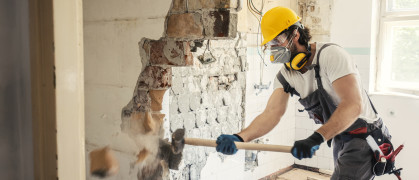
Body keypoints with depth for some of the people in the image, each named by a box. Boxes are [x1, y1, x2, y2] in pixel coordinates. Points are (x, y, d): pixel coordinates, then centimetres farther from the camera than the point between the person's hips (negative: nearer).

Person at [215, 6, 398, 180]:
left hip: (365, 138, -7)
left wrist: (316, 138, -44)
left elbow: (353, 105, -32)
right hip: (339, 140, 8)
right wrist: (240, 137, -34)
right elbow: (272, 113, -17)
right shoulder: (286, 75, -1)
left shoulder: (330, 54, -22)